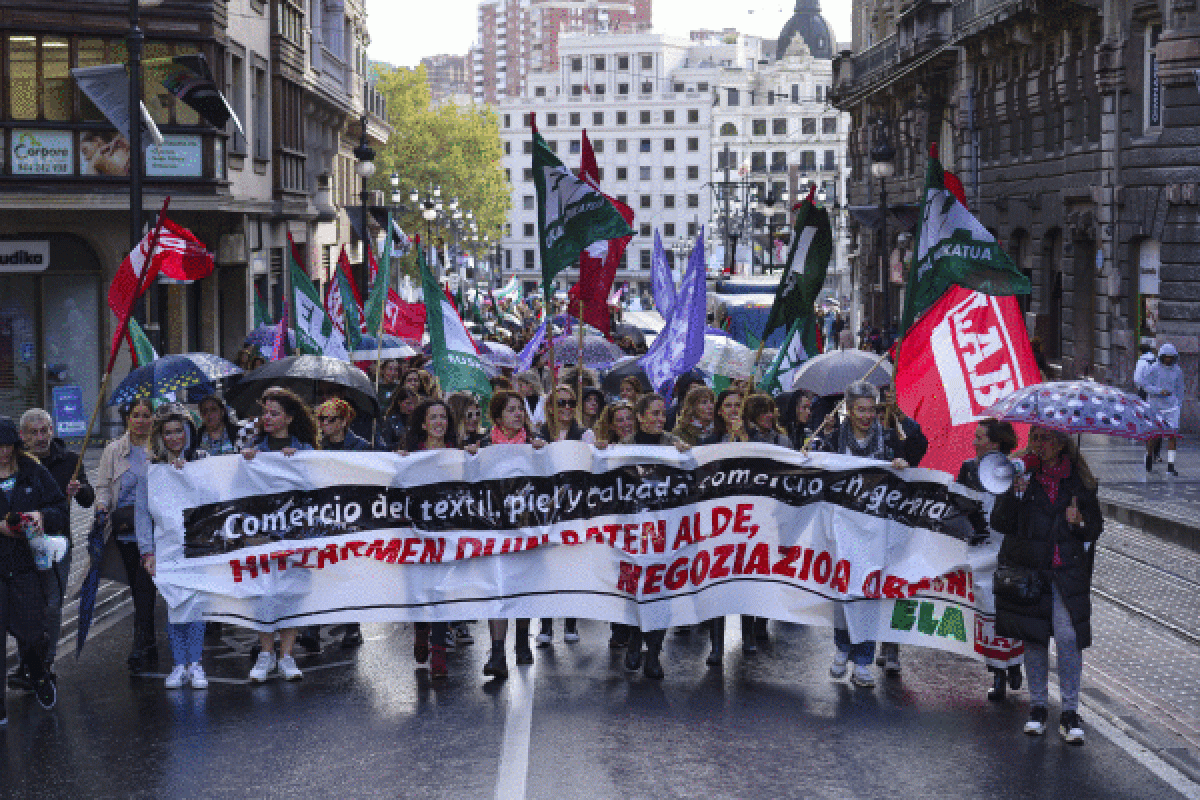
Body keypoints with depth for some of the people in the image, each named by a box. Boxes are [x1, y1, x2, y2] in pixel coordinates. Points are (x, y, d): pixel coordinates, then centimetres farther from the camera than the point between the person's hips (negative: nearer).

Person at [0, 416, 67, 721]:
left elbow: (61, 510, 8)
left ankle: (39, 676, 35)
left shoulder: (35, 473, 6)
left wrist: (43, 515, -13)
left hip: (27, 565, 1)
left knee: (32, 633, 3)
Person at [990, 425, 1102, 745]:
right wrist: (1015, 494, -17)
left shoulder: (1078, 481, 3)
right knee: (1033, 638, 6)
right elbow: (999, 523, -2)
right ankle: (1038, 707, 20)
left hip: (1068, 571, -1)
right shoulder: (1023, 476, 2)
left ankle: (1070, 713, 0)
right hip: (1027, 569, 1)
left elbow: (1096, 526, 10)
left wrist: (1081, 523, -13)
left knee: (1068, 637, -10)